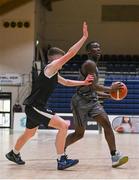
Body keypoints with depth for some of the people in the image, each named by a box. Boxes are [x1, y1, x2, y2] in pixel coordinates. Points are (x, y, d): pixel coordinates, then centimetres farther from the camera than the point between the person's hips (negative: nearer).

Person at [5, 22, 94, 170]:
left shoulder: (53, 73, 16)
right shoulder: (50, 67, -13)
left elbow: (66, 82, 31)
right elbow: (70, 53, -21)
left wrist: (83, 82, 19)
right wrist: (84, 37, -19)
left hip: (33, 108, 11)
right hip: (35, 107, -11)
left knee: (29, 133, 30)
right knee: (63, 125, -17)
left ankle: (13, 154, 51)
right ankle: (61, 160, -14)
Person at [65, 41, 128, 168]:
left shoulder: (94, 65, 16)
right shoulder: (89, 64, -15)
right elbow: (93, 86, -24)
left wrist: (108, 94, 17)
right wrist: (110, 89, -16)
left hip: (92, 101, 8)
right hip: (81, 102, -8)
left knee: (106, 124, -12)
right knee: (79, 133, 1)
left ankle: (115, 155, -18)